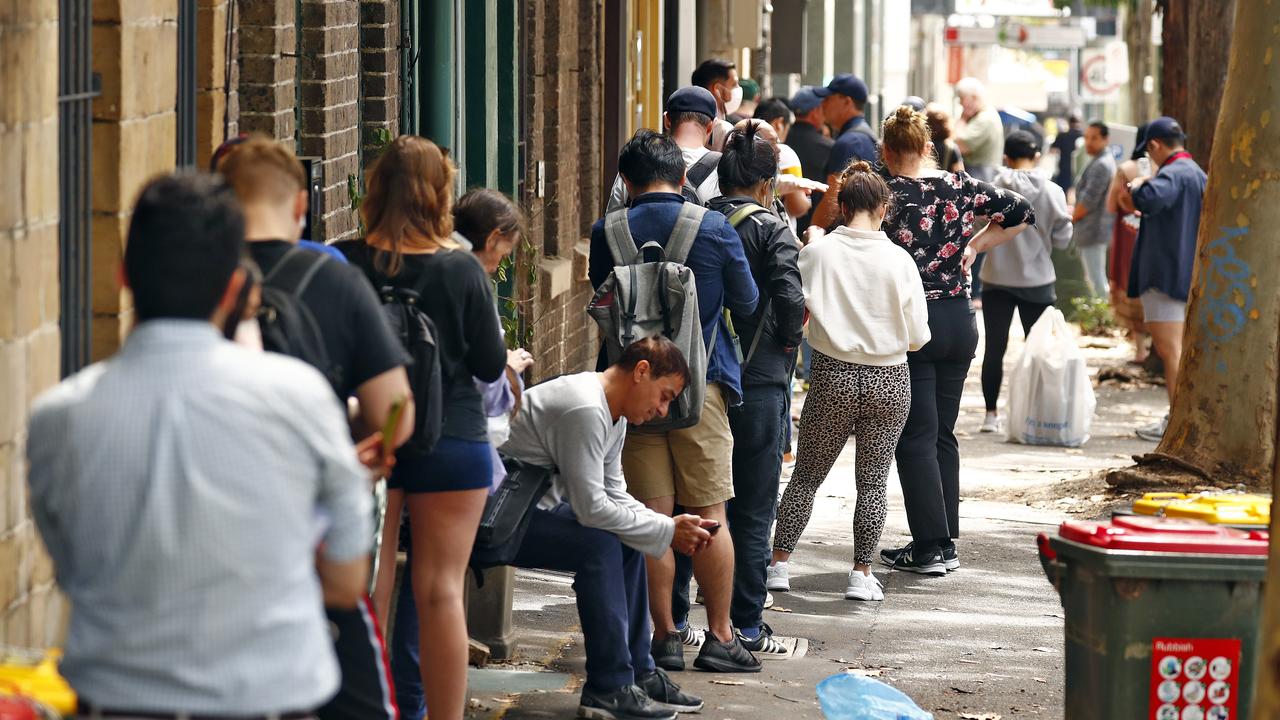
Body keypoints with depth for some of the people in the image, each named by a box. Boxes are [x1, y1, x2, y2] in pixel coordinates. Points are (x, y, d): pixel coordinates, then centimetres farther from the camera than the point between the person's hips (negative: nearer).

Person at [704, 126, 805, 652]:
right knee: (752, 510, 4)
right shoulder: (771, 230, -8)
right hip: (757, 381, -4)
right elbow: (791, 300, -17)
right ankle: (746, 628, 5)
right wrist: (788, 341, 1)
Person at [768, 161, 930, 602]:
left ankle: (779, 564, 13)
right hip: (888, 381, 0)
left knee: (806, 476, 12)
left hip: (833, 377, 0)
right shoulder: (899, 260, -6)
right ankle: (862, 574, 8)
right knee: (873, 481, 9)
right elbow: (918, 337, -3)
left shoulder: (817, 253, -7)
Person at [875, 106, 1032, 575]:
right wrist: (976, 245, 12)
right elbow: (1021, 213, 8)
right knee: (942, 434, 14)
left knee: (916, 437, 0)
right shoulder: (959, 186, 4)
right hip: (960, 320, 5)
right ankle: (946, 542, 16)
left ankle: (930, 546, -2)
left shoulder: (888, 194, -10)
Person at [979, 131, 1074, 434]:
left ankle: (991, 414, 9)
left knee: (994, 348, 8)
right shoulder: (1052, 192, -8)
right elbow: (1062, 239, -4)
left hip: (997, 280, 0)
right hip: (1037, 282, 0)